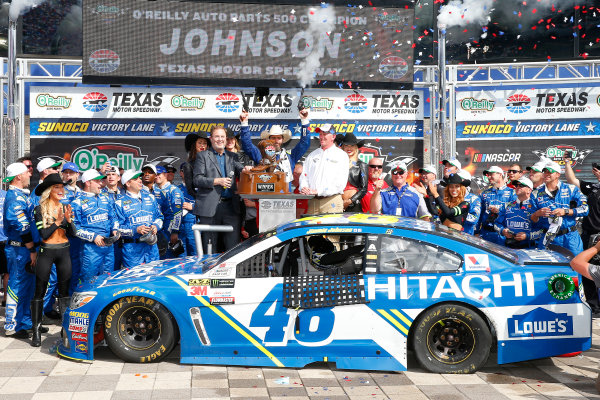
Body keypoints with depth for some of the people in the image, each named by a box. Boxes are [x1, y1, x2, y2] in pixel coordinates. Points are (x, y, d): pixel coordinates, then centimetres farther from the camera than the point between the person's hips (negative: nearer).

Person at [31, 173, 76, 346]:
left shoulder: (65, 208, 6)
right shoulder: (39, 209, -6)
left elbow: (73, 233, 2)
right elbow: (43, 234, -12)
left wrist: (68, 220, -16)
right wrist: (57, 222, -22)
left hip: (64, 251, 4)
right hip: (46, 252, -4)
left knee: (64, 290, 8)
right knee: (40, 291, -1)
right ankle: (36, 330, 4)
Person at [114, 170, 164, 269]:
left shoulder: (150, 197, 12)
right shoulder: (120, 203, -3)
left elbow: (159, 216, 19)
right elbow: (117, 227, -7)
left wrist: (156, 226, -3)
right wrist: (135, 230, -19)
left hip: (151, 245, 4)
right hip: (132, 248, -4)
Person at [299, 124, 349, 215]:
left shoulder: (341, 155, 3)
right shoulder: (312, 155, 21)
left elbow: (340, 183, -8)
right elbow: (304, 176, 16)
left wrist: (318, 191, -15)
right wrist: (304, 188, -8)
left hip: (331, 200, -4)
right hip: (313, 200, 4)